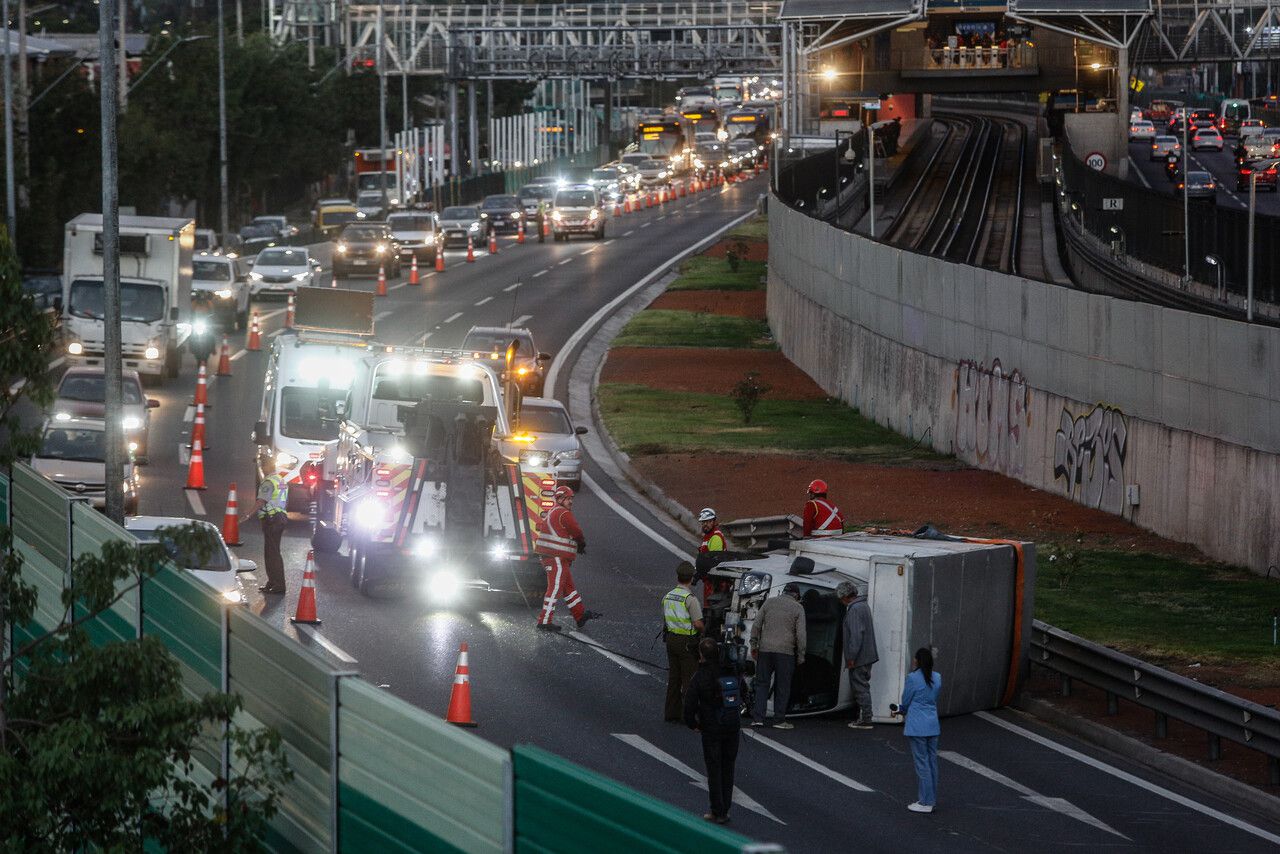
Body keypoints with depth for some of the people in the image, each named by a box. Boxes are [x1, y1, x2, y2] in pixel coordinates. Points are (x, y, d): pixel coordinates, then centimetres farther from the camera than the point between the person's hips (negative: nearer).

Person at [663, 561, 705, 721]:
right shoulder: (690, 599, -17)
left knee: (673, 677, 14)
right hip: (687, 641, -7)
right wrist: (704, 630, 2)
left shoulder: (667, 597, 7)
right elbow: (698, 624, -18)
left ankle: (671, 712, 17)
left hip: (671, 639, 7)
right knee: (689, 678, -2)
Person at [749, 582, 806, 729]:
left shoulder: (769, 603, 9)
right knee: (782, 686, 4)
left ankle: (757, 718, 1)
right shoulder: (797, 608, 1)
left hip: (765, 650, 2)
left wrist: (753, 645, 15)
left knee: (762, 684, 8)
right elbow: (800, 634, -3)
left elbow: (756, 625, 7)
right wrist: (801, 656, 3)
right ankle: (780, 720, 4)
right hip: (785, 651, -2)